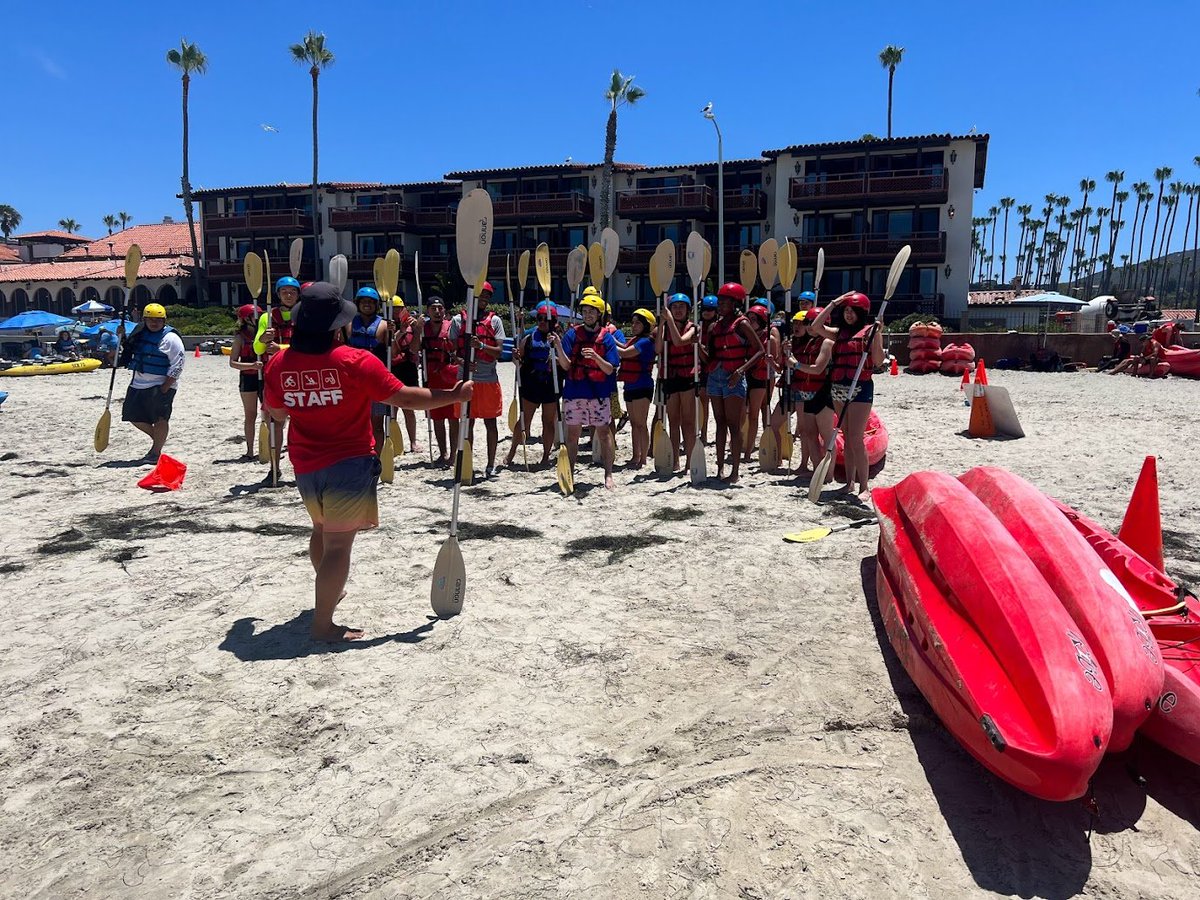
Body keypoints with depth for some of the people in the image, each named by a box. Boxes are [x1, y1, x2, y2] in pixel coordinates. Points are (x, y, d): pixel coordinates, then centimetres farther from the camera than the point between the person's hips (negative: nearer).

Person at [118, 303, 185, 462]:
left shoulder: (170, 338, -12)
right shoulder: (139, 333, 10)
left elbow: (177, 366, -16)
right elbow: (128, 352, 26)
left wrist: (164, 389, -20)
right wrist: (122, 338, 6)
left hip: (161, 385, -7)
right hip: (139, 383, 8)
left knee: (160, 419, -5)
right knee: (133, 415, 11)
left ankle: (156, 452, 6)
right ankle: (158, 438, 31)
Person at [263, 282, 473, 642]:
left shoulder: (279, 364, -2)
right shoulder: (355, 362, -18)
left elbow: (277, 413, 12)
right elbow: (404, 397, -16)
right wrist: (454, 396, -5)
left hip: (305, 466, 7)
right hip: (348, 464, -6)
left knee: (322, 530, 27)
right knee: (338, 543, -1)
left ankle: (329, 592, 47)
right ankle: (323, 623, 3)